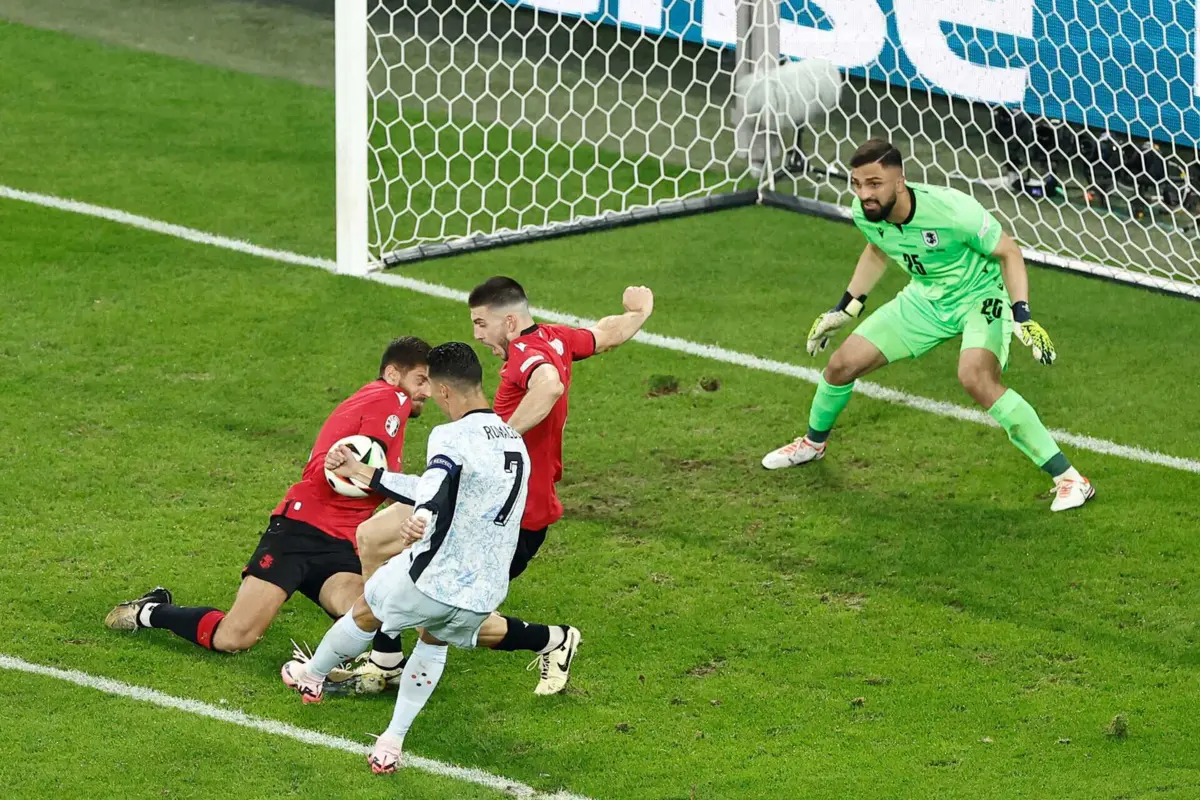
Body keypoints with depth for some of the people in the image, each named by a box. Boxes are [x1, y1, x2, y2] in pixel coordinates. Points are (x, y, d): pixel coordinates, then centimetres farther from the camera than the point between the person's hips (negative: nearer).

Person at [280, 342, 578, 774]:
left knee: (365, 613, 24)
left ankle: (311, 675, 47)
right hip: (485, 592, 6)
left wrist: (419, 517, -59)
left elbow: (438, 479, -39)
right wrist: (367, 474, 29)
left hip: (429, 578, -6)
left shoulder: (451, 436, -14)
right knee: (434, 640, 33)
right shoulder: (515, 441, 13)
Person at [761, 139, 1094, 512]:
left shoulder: (951, 210, -34)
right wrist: (845, 308, 15)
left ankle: (1068, 478, -27)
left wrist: (1022, 315, -29)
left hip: (981, 296, -6)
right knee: (843, 364, 3)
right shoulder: (865, 214, -14)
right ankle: (813, 442, 38)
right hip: (926, 298, 6)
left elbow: (1008, 252, -19)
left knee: (975, 377, -34)